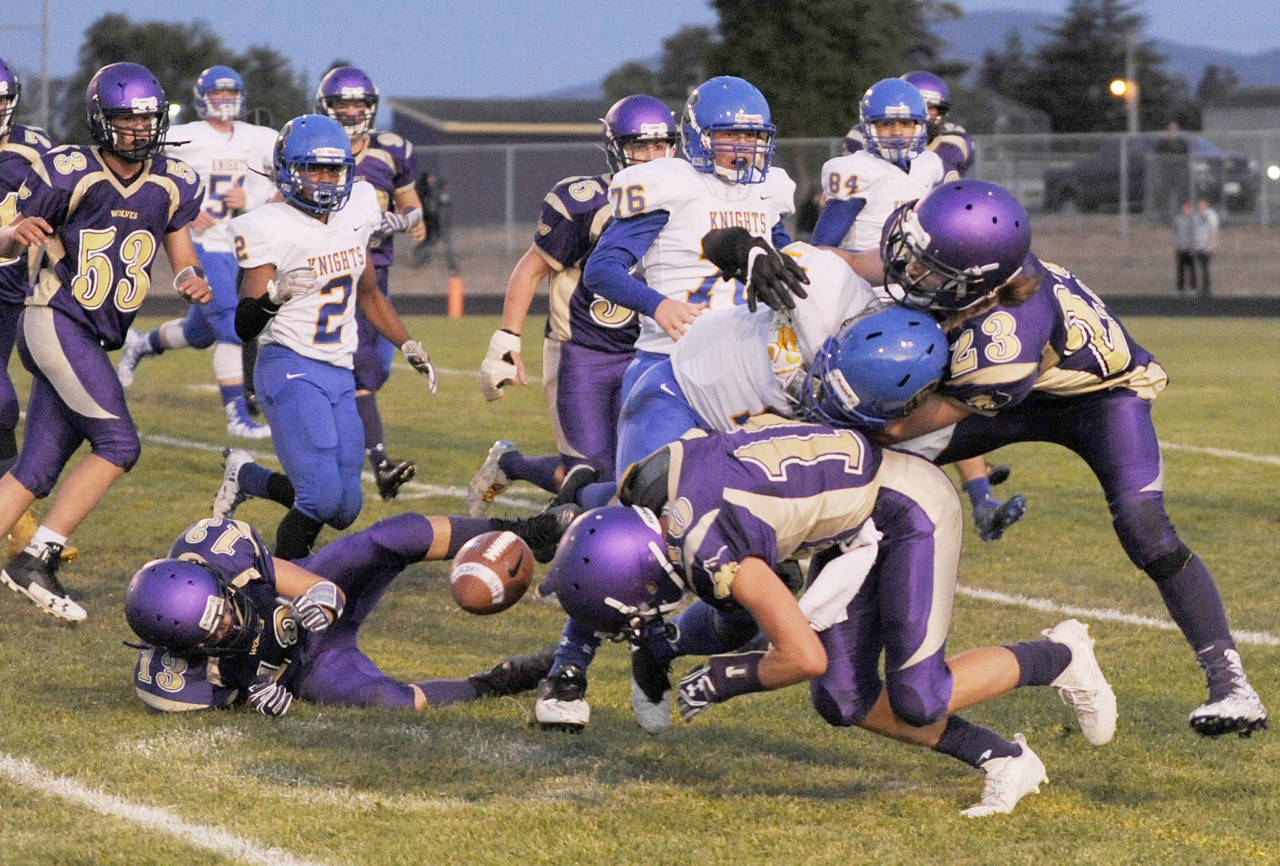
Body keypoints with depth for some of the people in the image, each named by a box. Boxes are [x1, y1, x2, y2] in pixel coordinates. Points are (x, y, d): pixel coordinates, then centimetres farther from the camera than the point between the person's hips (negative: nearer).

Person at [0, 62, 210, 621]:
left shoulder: (171, 184, 5)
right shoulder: (67, 174, -11)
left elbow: (181, 253, 13)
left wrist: (193, 280, -10)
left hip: (94, 341, 7)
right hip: (55, 322, -7)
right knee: (119, 445, -16)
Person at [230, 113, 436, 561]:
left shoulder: (353, 215, 8)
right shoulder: (274, 229, -12)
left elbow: (369, 294, 25)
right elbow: (244, 327, -14)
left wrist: (409, 346, 23)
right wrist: (269, 299, -34)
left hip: (339, 374, 7)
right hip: (291, 369, -7)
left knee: (345, 507, 7)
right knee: (323, 497, -20)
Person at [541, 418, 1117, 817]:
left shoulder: (713, 555, -32)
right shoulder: (658, 471, -11)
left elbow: (806, 657, -28)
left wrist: (726, 680, -13)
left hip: (910, 507, -9)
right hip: (858, 526, 9)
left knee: (916, 700, -14)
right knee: (842, 701, 0)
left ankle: (1057, 657, 9)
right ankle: (1001, 761, 8)